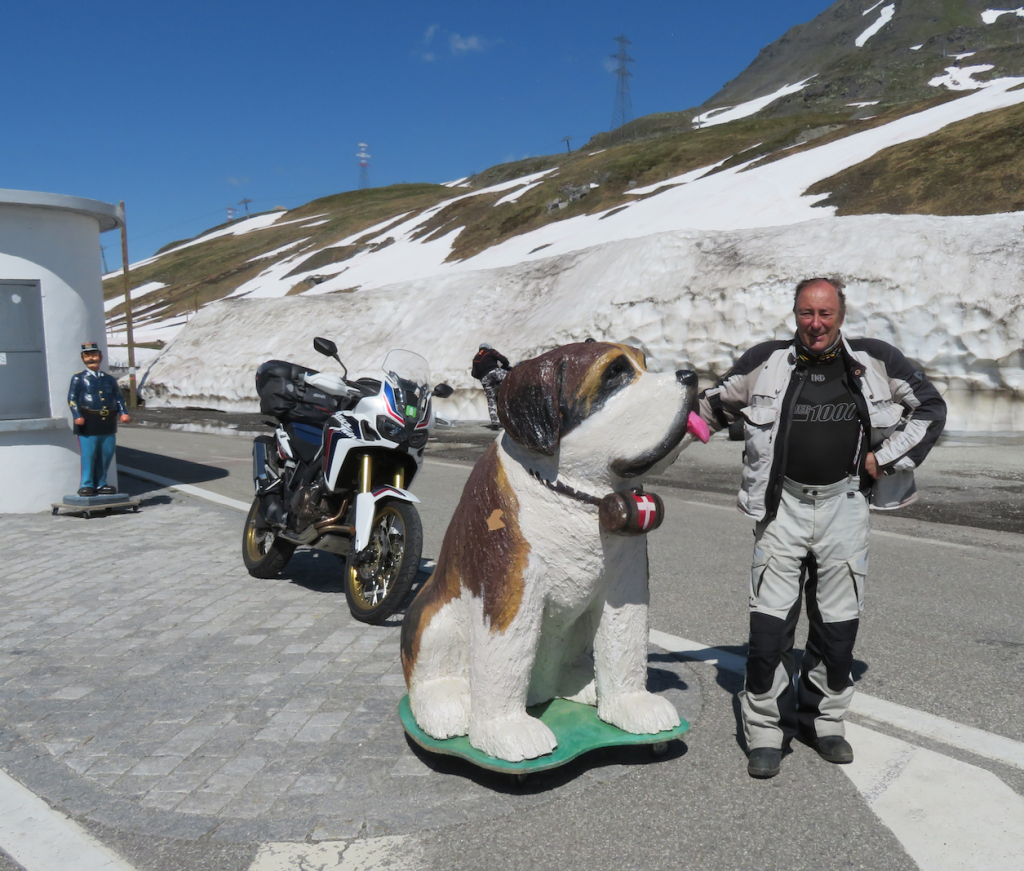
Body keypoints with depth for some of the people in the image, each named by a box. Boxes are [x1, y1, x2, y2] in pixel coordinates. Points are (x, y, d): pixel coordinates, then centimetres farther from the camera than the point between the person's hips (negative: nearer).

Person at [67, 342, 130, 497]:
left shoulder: (109, 378, 16)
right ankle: (86, 485, 5)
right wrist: (77, 415, -15)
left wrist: (123, 412, 2)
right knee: (89, 454, -5)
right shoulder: (78, 378, 4)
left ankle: (100, 484, 18)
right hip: (89, 422, -4)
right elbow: (72, 398, -3)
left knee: (106, 454, 7)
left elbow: (118, 397, 17)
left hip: (108, 422, 4)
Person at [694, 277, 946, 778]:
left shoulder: (877, 362, 2)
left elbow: (931, 408, 13)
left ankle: (823, 720, 30)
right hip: (782, 506, -1)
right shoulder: (765, 363, 1)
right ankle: (767, 731, 11)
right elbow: (715, 407, 15)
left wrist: (886, 457, 3)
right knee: (770, 622, -5)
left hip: (844, 505, 2)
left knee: (838, 623, 10)